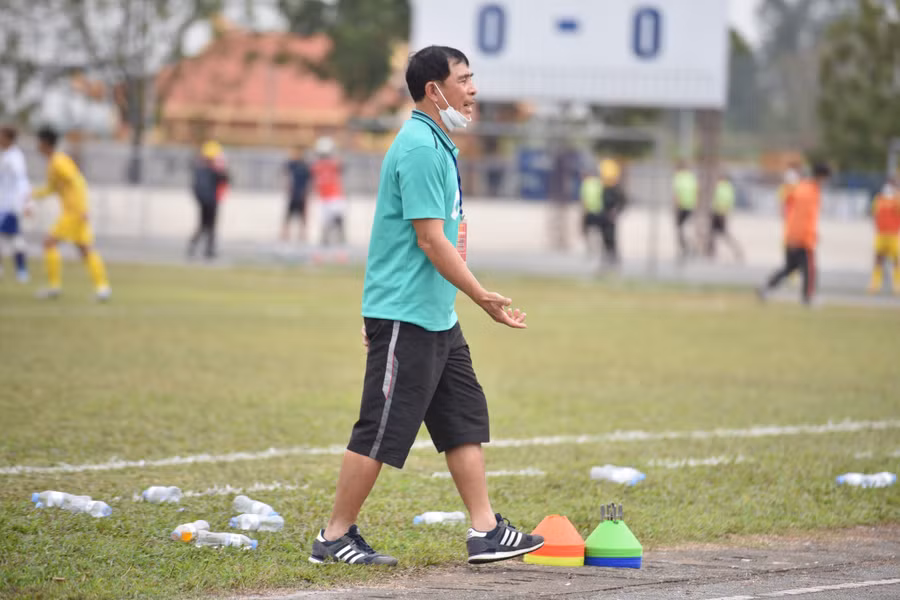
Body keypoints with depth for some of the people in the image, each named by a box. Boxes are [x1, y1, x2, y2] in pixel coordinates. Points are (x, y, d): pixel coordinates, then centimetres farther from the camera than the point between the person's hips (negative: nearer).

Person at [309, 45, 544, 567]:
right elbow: (430, 239, -21)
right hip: (405, 315, -10)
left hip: (438, 318, 10)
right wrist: (483, 297, -19)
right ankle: (336, 537, 4)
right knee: (381, 432, -4)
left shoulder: (439, 145, 15)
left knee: (467, 421, 10)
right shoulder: (419, 148, -17)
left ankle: (486, 532, 13)